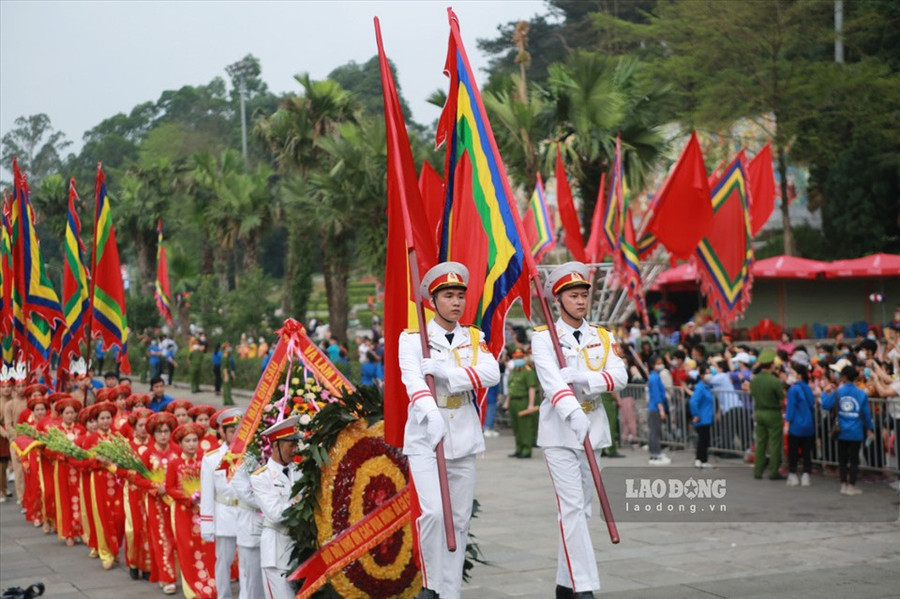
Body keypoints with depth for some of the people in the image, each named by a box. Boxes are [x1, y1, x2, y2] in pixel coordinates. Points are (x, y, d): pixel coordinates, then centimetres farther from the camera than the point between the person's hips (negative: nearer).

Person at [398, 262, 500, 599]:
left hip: (463, 438, 4)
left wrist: (447, 371, -23)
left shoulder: (474, 338, 9)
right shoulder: (412, 338, -1)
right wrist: (432, 415, -38)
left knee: (460, 520, 5)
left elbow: (492, 374, -10)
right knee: (434, 511, -19)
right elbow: (413, 380, -20)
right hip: (425, 436, -4)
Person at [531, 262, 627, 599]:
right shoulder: (544, 338, -5)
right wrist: (573, 414, -39)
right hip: (559, 431, -5)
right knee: (572, 507, -12)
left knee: (582, 508, 9)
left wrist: (584, 377, -25)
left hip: (593, 430, 5)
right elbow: (551, 380, -22)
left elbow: (620, 376, -7)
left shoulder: (603, 338, 8)